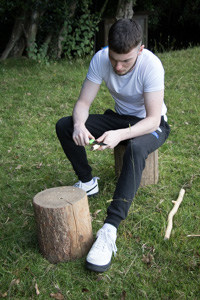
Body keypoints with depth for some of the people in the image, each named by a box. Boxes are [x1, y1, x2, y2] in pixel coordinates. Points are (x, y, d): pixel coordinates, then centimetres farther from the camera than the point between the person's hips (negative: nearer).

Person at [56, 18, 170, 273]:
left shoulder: (151, 65, -29)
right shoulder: (100, 59, -18)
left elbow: (153, 119, -30)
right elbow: (83, 102, -15)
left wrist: (120, 135, -47)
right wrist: (79, 124, -37)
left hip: (151, 124, -4)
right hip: (120, 117, 5)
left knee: (136, 147, -41)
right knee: (64, 126, -13)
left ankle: (110, 228, -41)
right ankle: (87, 183, 3)